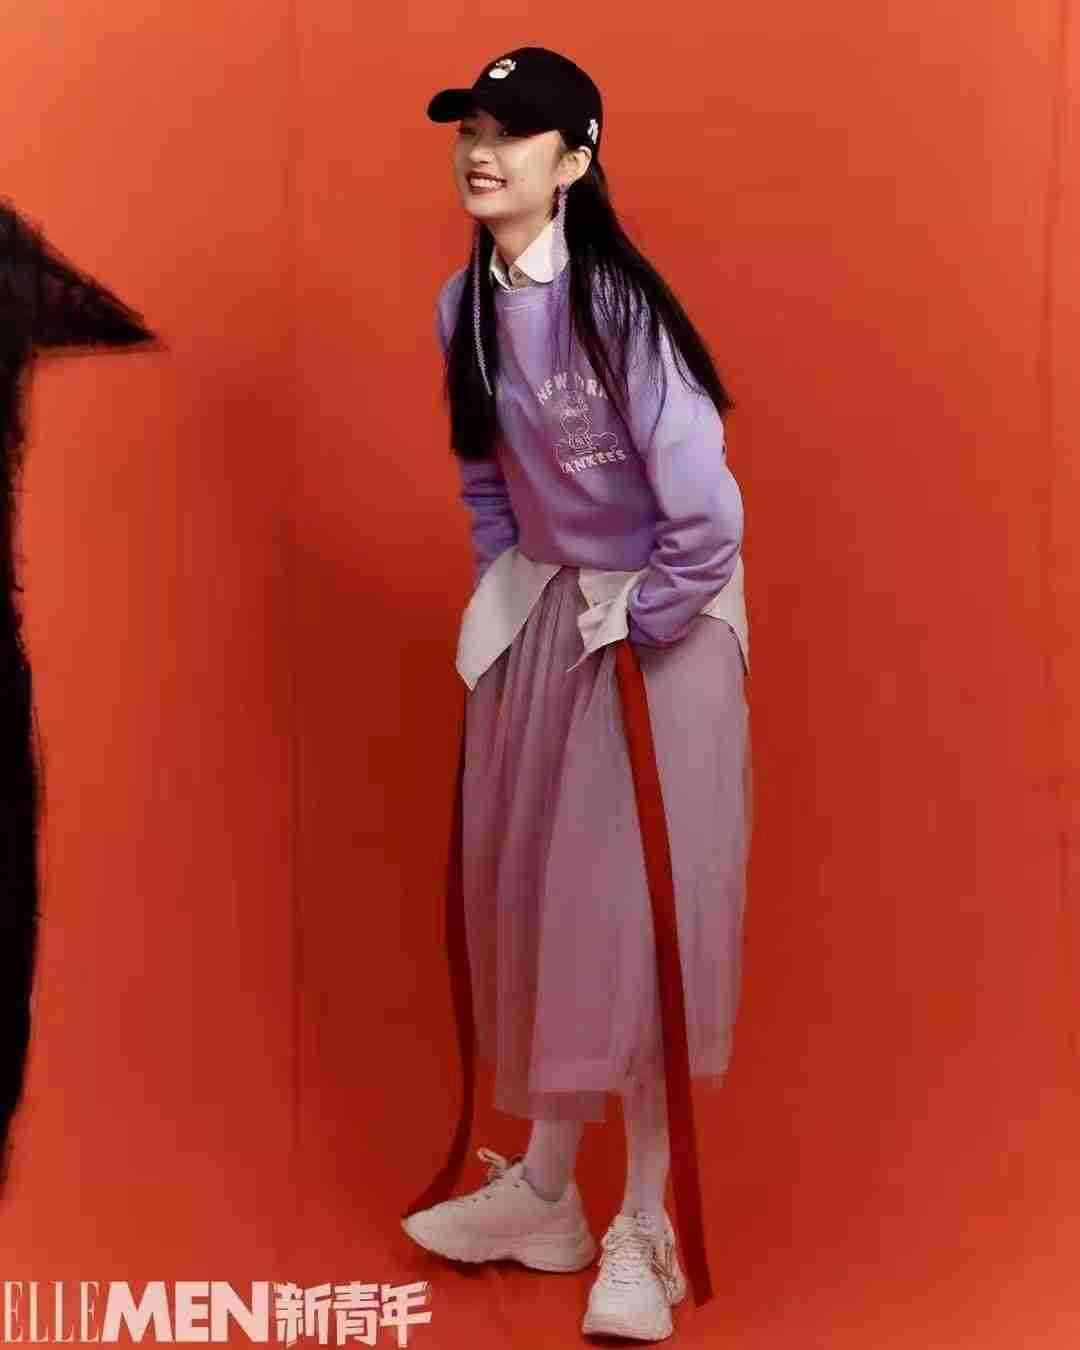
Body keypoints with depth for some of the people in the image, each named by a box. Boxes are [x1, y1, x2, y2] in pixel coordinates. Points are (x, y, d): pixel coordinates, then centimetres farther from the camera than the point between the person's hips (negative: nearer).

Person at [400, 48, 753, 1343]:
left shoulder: (618, 301, -22)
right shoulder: (464, 304, 1)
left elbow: (704, 510, -23)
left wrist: (638, 631, -12)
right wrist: (504, 598, 7)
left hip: (659, 629, -7)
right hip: (540, 616, 7)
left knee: (645, 910, -2)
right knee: (535, 896, 11)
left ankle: (645, 1230, 12)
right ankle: (544, 1188, 27)